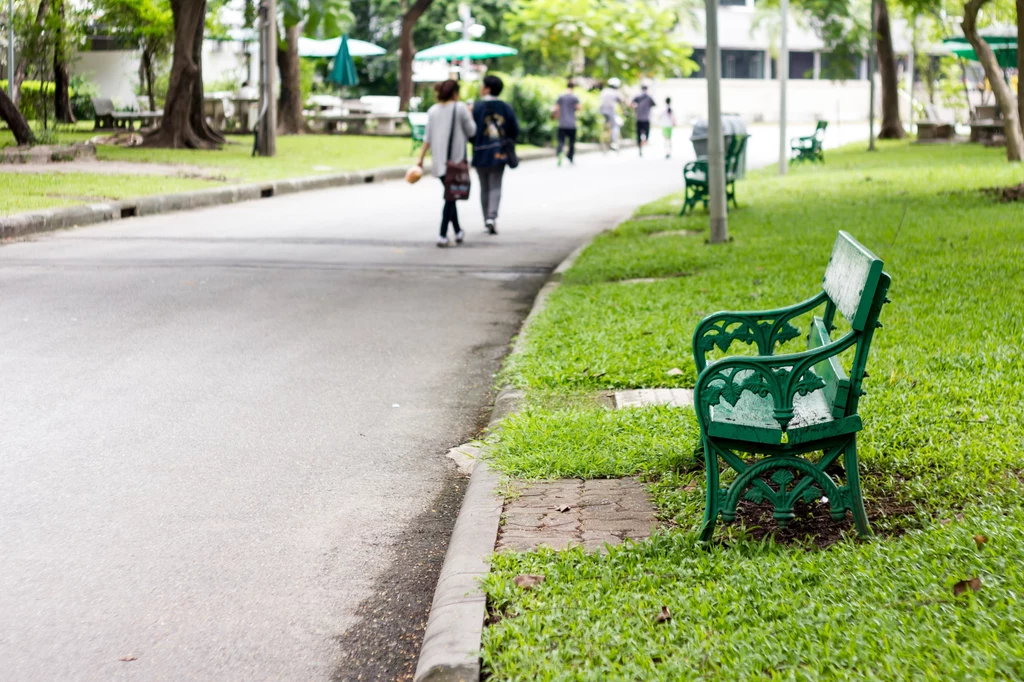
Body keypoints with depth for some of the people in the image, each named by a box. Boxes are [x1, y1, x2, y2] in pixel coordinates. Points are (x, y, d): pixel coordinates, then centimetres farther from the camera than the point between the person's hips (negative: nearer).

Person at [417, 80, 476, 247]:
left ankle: (458, 231, 26)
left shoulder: (433, 111, 6)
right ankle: (443, 235, -11)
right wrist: (470, 115, 14)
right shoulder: (460, 109, -8)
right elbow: (471, 131, -1)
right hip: (456, 159, -5)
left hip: (439, 159, 5)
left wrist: (421, 158, 4)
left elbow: (427, 137, 3)